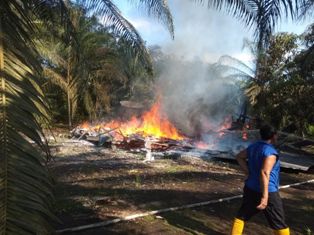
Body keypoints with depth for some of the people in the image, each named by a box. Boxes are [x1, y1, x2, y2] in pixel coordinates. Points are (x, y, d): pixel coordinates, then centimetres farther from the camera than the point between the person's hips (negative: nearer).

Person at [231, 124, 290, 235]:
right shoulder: (270, 152, -20)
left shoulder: (253, 147, 5)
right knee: (279, 224, 8)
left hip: (250, 189, 7)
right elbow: (264, 173, -30)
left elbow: (239, 157, 19)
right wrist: (265, 197, -30)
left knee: (241, 216, 17)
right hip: (267, 192, -7)